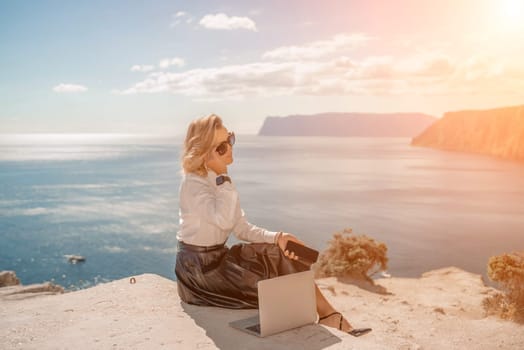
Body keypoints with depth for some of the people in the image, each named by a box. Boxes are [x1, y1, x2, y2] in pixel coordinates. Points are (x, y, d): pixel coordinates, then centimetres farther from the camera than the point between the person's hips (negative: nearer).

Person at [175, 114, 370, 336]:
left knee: (282, 258, -3)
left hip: (219, 256, 8)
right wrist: (222, 176, -30)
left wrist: (276, 238, -9)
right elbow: (224, 220, -35)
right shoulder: (193, 183, -19)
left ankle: (328, 316, -2)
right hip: (199, 268, -8)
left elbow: (241, 227, 6)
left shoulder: (218, 179, 6)